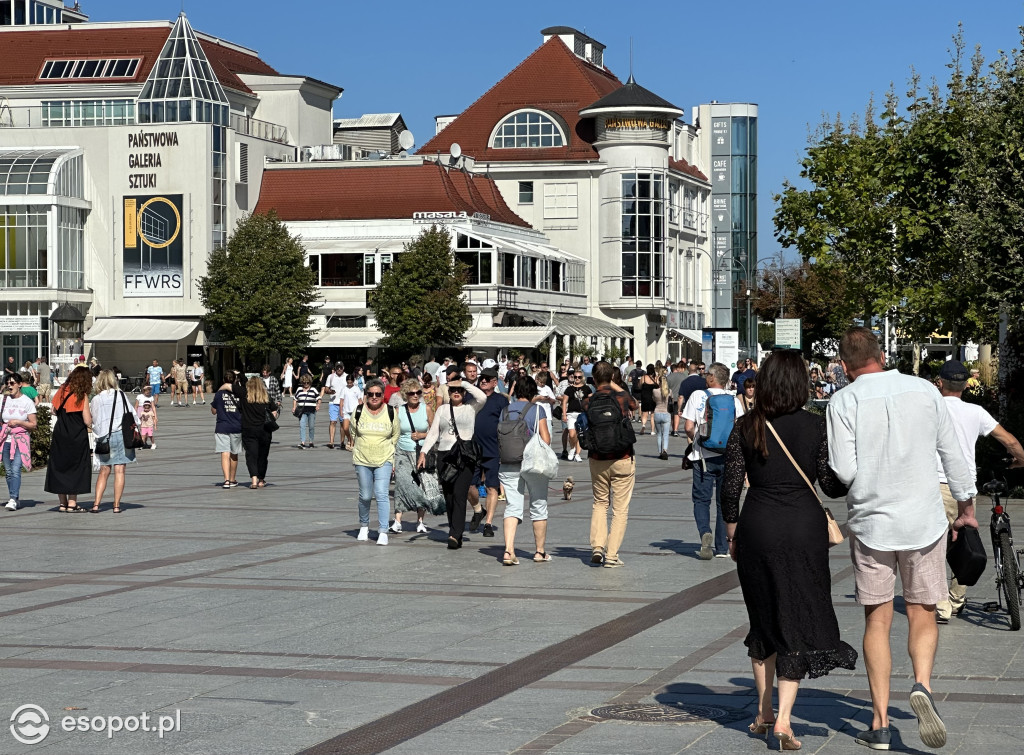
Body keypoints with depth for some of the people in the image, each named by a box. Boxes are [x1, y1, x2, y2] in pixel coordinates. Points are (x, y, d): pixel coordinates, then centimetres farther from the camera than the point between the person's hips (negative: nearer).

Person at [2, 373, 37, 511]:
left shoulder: (27, 402, -1)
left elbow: (33, 425, -1)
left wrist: (18, 422, -13)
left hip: (21, 439, -4)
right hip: (6, 440, 4)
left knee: (15, 470, -17)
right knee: (8, 471, 5)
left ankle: (13, 500, -24)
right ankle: (16, 499, 16)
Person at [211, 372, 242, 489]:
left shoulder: (219, 393, -5)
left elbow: (213, 411, 4)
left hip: (222, 427, -2)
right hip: (237, 428, 2)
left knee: (225, 454, -6)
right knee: (234, 455, 16)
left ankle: (226, 480, -21)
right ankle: (232, 480, 28)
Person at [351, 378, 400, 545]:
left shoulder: (391, 412, 0)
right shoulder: (359, 412, 2)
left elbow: (396, 436, 10)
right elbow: (353, 433, 15)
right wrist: (357, 451, 9)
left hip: (384, 461, -2)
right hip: (362, 460, 2)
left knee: (381, 494, -13)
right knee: (365, 496, 6)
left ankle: (383, 532, -13)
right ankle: (364, 526, 28)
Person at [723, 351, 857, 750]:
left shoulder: (745, 427, 0)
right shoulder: (816, 426, -5)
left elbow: (731, 486, 1)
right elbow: (832, 485, -4)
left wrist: (732, 535, 13)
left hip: (756, 526, 2)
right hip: (803, 526, -2)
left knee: (763, 618, 17)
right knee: (798, 620, 3)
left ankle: (763, 711, 24)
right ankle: (783, 717, -7)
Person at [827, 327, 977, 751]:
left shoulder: (844, 402, -7)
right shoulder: (924, 390, 0)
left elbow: (844, 471, -13)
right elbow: (952, 454, 5)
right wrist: (966, 506, 17)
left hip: (870, 522, -1)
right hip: (924, 521, 1)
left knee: (877, 622, 9)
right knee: (923, 616, 13)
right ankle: (922, 685, -14)